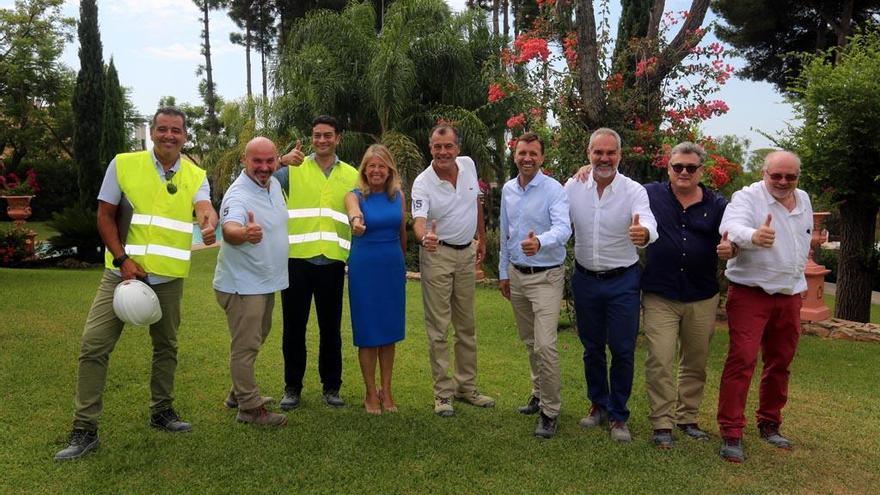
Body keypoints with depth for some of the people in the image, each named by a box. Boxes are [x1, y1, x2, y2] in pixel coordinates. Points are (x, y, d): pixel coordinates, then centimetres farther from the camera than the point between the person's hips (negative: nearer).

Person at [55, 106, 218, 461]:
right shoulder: (124, 164, -2)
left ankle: (161, 411, 32)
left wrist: (209, 225, -43)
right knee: (94, 345, -7)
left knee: (166, 346, 13)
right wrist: (122, 259, -12)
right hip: (123, 271, -2)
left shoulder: (195, 176, 1)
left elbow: (205, 209, -18)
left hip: (168, 278, 2)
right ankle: (84, 429, 4)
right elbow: (105, 215, -1)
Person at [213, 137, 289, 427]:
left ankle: (240, 393, 38)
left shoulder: (274, 184, 2)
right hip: (242, 285, -9)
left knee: (255, 341, 22)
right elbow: (229, 229, -45)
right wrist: (244, 233, -64)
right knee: (245, 347, -1)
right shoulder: (238, 195, -24)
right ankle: (251, 408, 11)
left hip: (266, 283, 10)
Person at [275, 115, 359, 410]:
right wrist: (280, 161, -27)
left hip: (333, 262, 1)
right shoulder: (294, 168, 4)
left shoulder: (352, 175, 11)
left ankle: (331, 387, 23)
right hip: (297, 259, -1)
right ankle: (292, 387, 21)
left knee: (331, 327, 9)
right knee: (294, 327, 7)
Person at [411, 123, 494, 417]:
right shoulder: (423, 183, -17)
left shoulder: (468, 165, -2)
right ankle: (443, 392, 11)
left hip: (467, 252, 5)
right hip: (437, 255, -5)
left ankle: (466, 386, 25)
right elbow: (419, 221, -29)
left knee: (467, 325, 13)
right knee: (438, 327, 0)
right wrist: (424, 237, -52)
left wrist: (481, 237, 15)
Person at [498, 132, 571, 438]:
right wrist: (503, 273, 16)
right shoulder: (508, 190, 6)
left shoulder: (553, 190, -14)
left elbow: (563, 228, -30)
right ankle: (539, 393, 36)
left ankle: (550, 410, 3)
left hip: (546, 277, -6)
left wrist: (540, 242, -50)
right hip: (516, 275, 6)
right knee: (529, 342, 18)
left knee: (545, 345, -11)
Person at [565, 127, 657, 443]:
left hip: (622, 281, -2)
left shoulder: (634, 191, -13)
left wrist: (644, 233, -52)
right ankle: (598, 404, 34)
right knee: (592, 348, 15)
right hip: (585, 279, 3)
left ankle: (618, 415, 20)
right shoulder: (573, 186, -4)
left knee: (622, 351, 3)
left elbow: (647, 222, -31)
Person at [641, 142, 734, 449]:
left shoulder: (717, 205, 4)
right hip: (660, 297, -2)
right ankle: (662, 424, 8)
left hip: (702, 299, 3)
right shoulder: (650, 194, 1)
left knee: (695, 364, 14)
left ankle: (687, 418, 30)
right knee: (659, 363, -5)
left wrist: (730, 248, -22)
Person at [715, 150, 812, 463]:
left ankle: (769, 424, 29)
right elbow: (733, 226, -31)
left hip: (789, 296, 7)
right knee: (742, 360, -11)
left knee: (780, 364, 14)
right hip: (751, 294, -7)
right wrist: (753, 236, -53)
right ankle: (731, 433, -5)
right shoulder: (747, 197, -10)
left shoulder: (804, 200, 12)